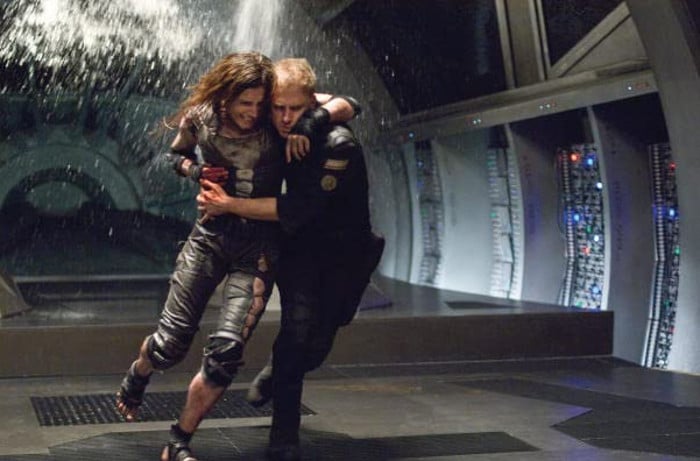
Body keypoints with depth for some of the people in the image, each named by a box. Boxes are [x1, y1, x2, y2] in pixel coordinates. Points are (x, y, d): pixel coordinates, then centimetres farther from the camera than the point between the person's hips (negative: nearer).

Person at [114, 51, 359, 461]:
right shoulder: (200, 119, -4)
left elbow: (345, 107, -8)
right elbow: (175, 155, 16)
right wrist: (195, 170, -7)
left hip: (259, 246, -1)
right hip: (211, 236, 1)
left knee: (226, 352, -12)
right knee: (172, 342, 1)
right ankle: (137, 377, 40)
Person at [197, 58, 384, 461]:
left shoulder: (338, 146, -29)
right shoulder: (276, 136, -11)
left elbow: (298, 208, -35)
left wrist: (230, 205, -34)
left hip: (344, 253, -2)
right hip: (300, 246, 2)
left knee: (316, 346, 7)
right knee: (299, 325, -19)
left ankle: (277, 373, 42)